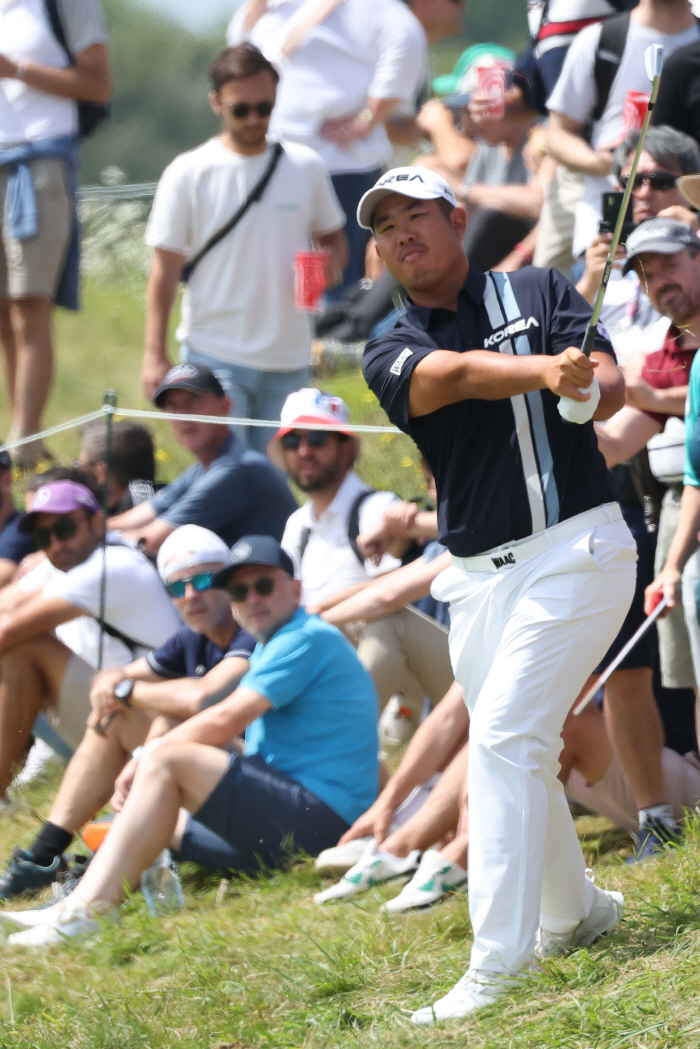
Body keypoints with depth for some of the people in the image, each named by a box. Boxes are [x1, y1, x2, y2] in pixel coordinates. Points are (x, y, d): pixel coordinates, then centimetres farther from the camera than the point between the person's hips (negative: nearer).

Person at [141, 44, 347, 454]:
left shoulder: (305, 166, 6)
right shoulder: (188, 174, -2)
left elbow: (333, 237, 17)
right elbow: (166, 267, -1)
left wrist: (329, 266, -8)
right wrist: (155, 355, -6)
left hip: (289, 360, 3)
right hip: (215, 356, -3)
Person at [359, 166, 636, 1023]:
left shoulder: (540, 294, 5)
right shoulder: (390, 355, 6)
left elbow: (612, 385, -7)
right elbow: (450, 374, -16)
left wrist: (584, 390, -33)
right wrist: (548, 370, -37)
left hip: (574, 548, -5)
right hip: (478, 578, 5)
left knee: (504, 734, -17)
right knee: (513, 755, 12)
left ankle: (494, 966, -21)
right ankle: (573, 913, 36)